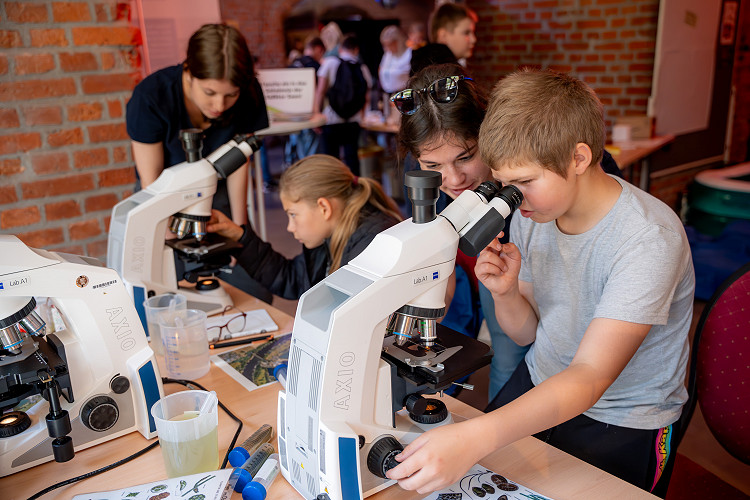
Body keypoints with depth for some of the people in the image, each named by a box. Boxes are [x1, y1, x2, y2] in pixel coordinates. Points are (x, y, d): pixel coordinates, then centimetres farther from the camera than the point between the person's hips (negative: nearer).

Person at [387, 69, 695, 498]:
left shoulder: (649, 237, -26)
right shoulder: (530, 213, -7)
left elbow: (590, 377, -34)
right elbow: (526, 332, 3)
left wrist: (476, 437, -47)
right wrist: (506, 292, -21)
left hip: (622, 421, -4)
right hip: (540, 384, 5)